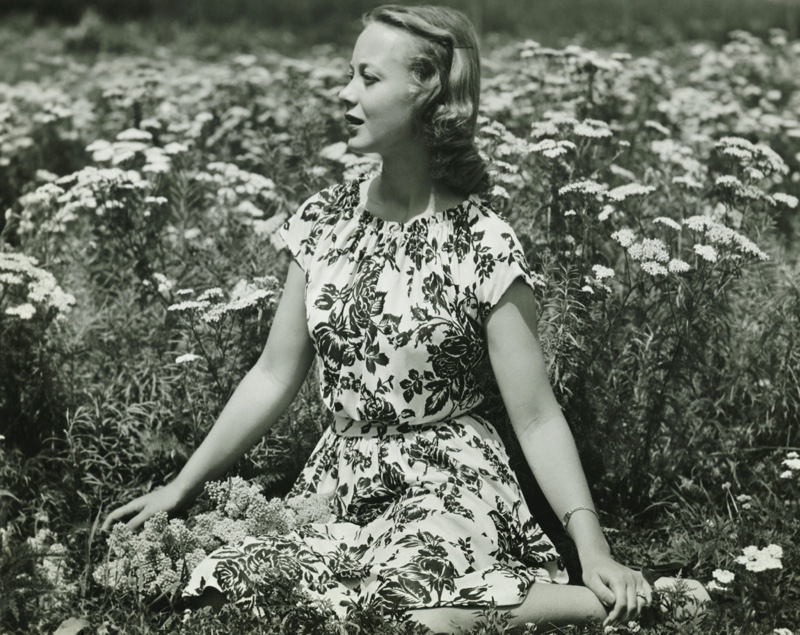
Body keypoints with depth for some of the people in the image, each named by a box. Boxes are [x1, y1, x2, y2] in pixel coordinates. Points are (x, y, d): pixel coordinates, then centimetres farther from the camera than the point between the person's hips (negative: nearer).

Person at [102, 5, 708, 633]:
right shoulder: (324, 221, 4)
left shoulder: (484, 245, -10)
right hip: (338, 481, 6)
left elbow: (537, 419, -9)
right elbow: (274, 377, 10)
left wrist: (595, 549, -19)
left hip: (448, 485, -5)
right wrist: (181, 487, 11)